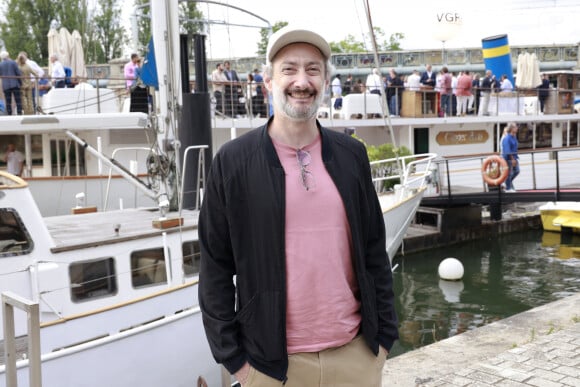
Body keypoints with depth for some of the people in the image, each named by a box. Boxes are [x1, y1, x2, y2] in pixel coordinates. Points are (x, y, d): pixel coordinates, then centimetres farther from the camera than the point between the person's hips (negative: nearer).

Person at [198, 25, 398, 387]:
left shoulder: (351, 154, 3)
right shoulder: (233, 162, -6)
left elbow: (374, 251, 7)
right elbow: (216, 268, -4)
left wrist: (384, 334, 7)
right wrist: (233, 356, -4)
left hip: (357, 352, 3)